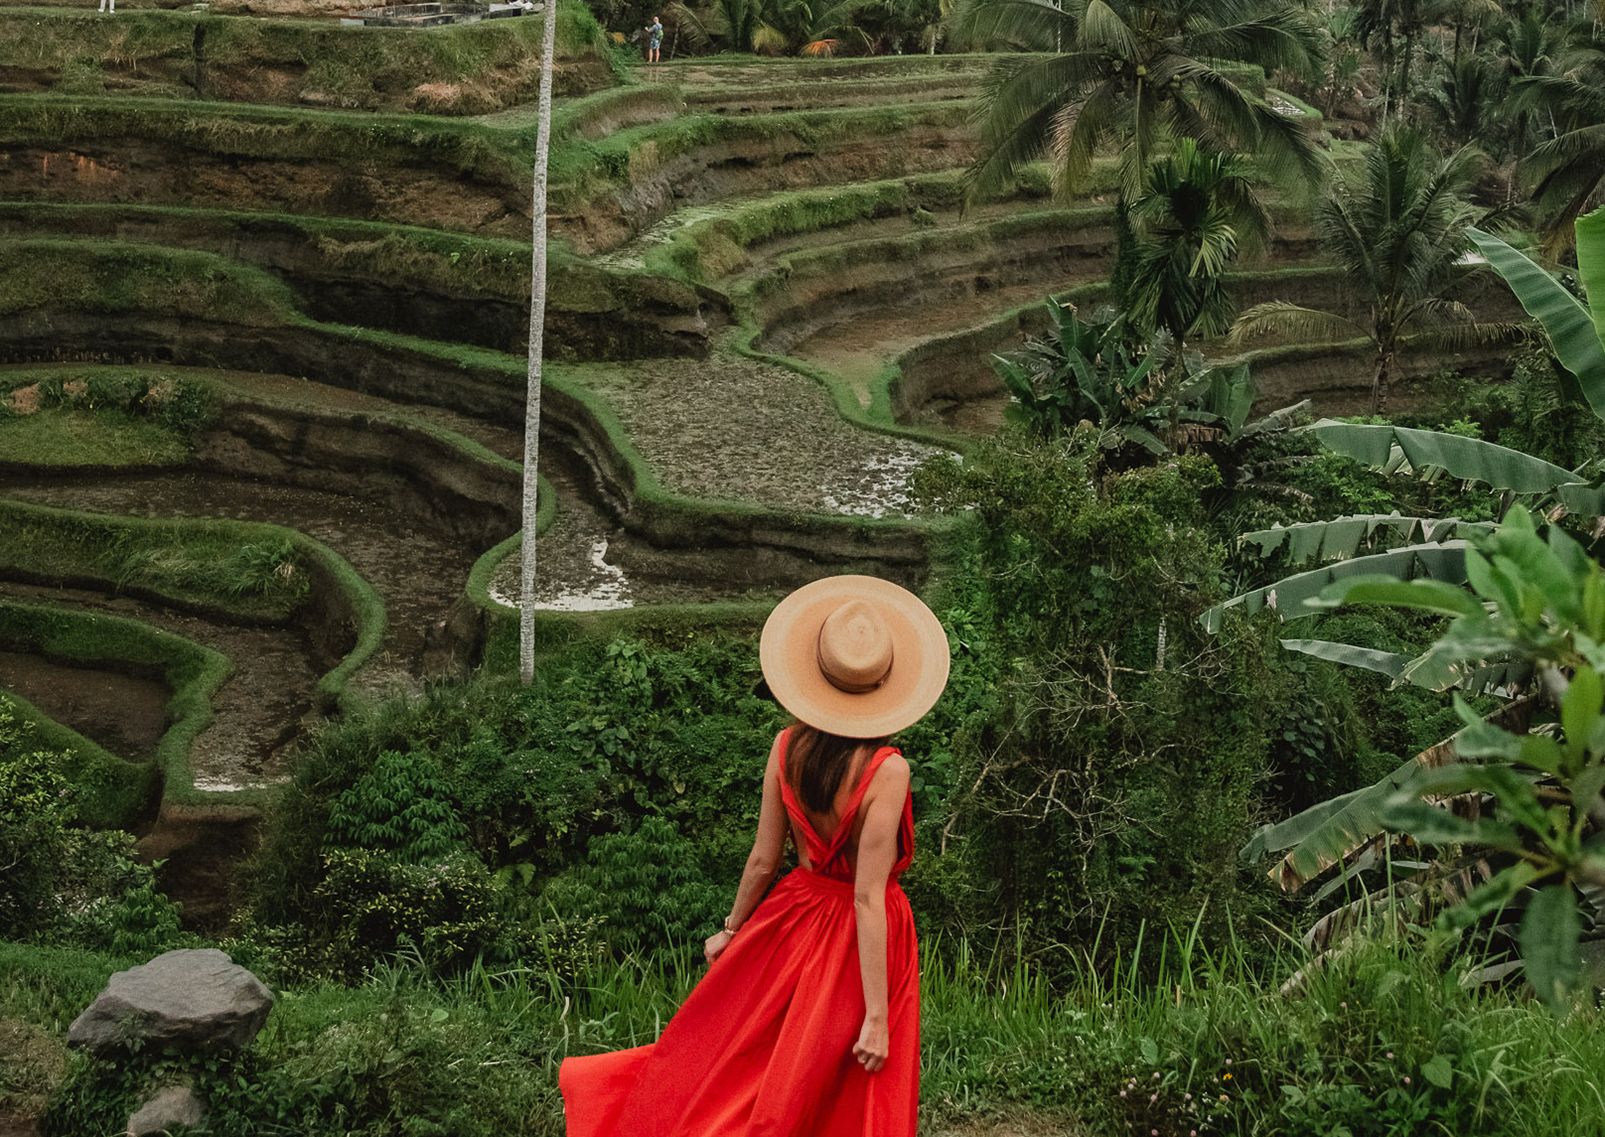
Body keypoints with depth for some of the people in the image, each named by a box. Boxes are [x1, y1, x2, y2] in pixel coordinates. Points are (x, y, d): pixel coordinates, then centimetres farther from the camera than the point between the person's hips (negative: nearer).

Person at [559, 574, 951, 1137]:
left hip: (795, 915, 4)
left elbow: (763, 859, -4)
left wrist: (731, 930, 14)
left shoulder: (787, 747, -12)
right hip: (859, 937, -4)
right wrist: (877, 1017, -19)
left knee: (726, 1056, 24)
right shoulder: (886, 769, -26)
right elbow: (868, 897, -25)